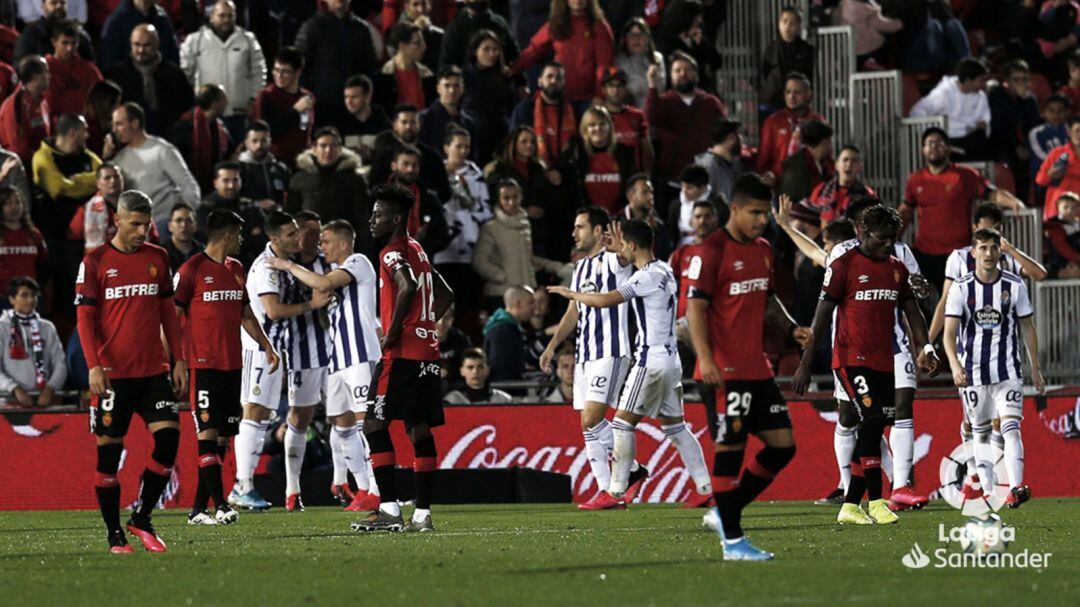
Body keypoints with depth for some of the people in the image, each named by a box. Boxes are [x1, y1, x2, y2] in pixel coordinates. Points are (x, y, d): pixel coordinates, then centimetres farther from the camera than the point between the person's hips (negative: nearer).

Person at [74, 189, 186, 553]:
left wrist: (178, 360, 10)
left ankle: (141, 518, 5)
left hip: (153, 371, 3)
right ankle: (114, 534, 8)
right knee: (109, 450, -1)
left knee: (168, 437, -10)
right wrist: (94, 366, -13)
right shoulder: (95, 262, -1)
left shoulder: (157, 258, 10)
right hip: (113, 373, -3)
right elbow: (85, 318, -3)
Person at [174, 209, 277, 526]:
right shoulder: (192, 269, -6)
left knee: (222, 438, 6)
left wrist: (266, 345, 19)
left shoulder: (236, 269, 16)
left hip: (232, 365, 8)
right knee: (207, 434, -11)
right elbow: (172, 315, -7)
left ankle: (198, 508, 10)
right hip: (204, 365, -8)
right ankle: (219, 505, -18)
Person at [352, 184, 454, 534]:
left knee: (375, 424, -7)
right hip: (427, 352, 9)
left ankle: (389, 508, -13)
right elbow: (445, 295, 29)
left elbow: (406, 287, -28)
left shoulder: (393, 252, -9)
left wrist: (392, 333, -21)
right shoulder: (417, 252, 20)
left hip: (402, 352, -9)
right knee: (419, 429, 7)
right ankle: (422, 514, 6)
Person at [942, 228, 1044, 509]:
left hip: (1008, 370, -1)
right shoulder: (961, 288, -4)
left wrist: (1035, 369, 10)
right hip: (972, 370, 1)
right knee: (981, 431, 9)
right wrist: (955, 365, -28)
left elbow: (1028, 327, 9)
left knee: (1010, 426, -15)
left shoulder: (1015, 286, -1)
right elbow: (950, 332, -10)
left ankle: (1015, 488, -27)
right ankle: (987, 489, 18)